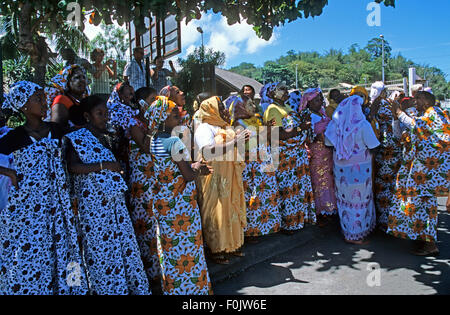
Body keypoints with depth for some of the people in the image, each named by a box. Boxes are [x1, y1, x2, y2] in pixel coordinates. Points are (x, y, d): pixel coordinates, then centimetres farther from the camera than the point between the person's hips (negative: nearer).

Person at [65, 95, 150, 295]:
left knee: (125, 244, 8)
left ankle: (136, 287, 18)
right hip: (93, 202, -6)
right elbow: (72, 167, -17)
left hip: (115, 201, 6)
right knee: (100, 249, 0)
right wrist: (103, 166, -20)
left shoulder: (105, 138, 17)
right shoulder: (77, 138, -3)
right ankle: (107, 289, 15)